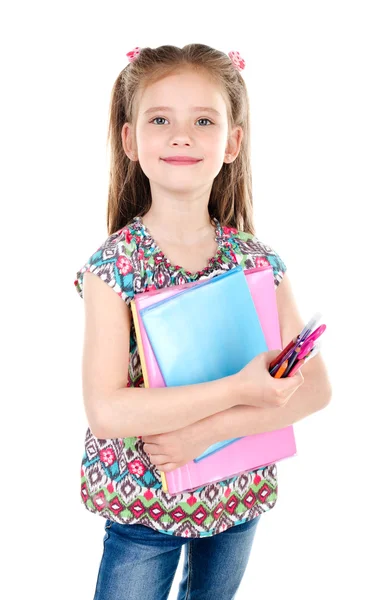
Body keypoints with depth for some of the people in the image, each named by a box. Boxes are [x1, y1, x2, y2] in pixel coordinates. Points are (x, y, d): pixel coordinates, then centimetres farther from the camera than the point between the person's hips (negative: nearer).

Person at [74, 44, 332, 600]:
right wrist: (238, 390, -28)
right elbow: (106, 410, -25)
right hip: (142, 505, -3)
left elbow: (316, 386, -11)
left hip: (238, 497, 4)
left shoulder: (259, 261, -8)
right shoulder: (113, 264, -17)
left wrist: (208, 429, -23)